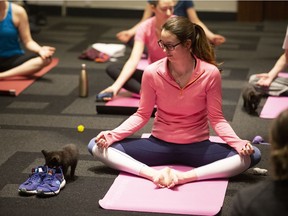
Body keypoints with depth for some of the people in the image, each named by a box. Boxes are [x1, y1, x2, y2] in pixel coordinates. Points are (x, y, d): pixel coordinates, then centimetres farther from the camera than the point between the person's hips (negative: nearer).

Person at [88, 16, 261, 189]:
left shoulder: (210, 73, -14)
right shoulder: (152, 72, -11)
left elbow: (216, 118, -7)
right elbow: (142, 115, -1)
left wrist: (238, 142, -23)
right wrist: (112, 135, -14)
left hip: (197, 147, -1)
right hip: (160, 144, 1)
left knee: (251, 155, -25)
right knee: (97, 146, -16)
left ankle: (185, 176, -31)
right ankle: (153, 174, -33)